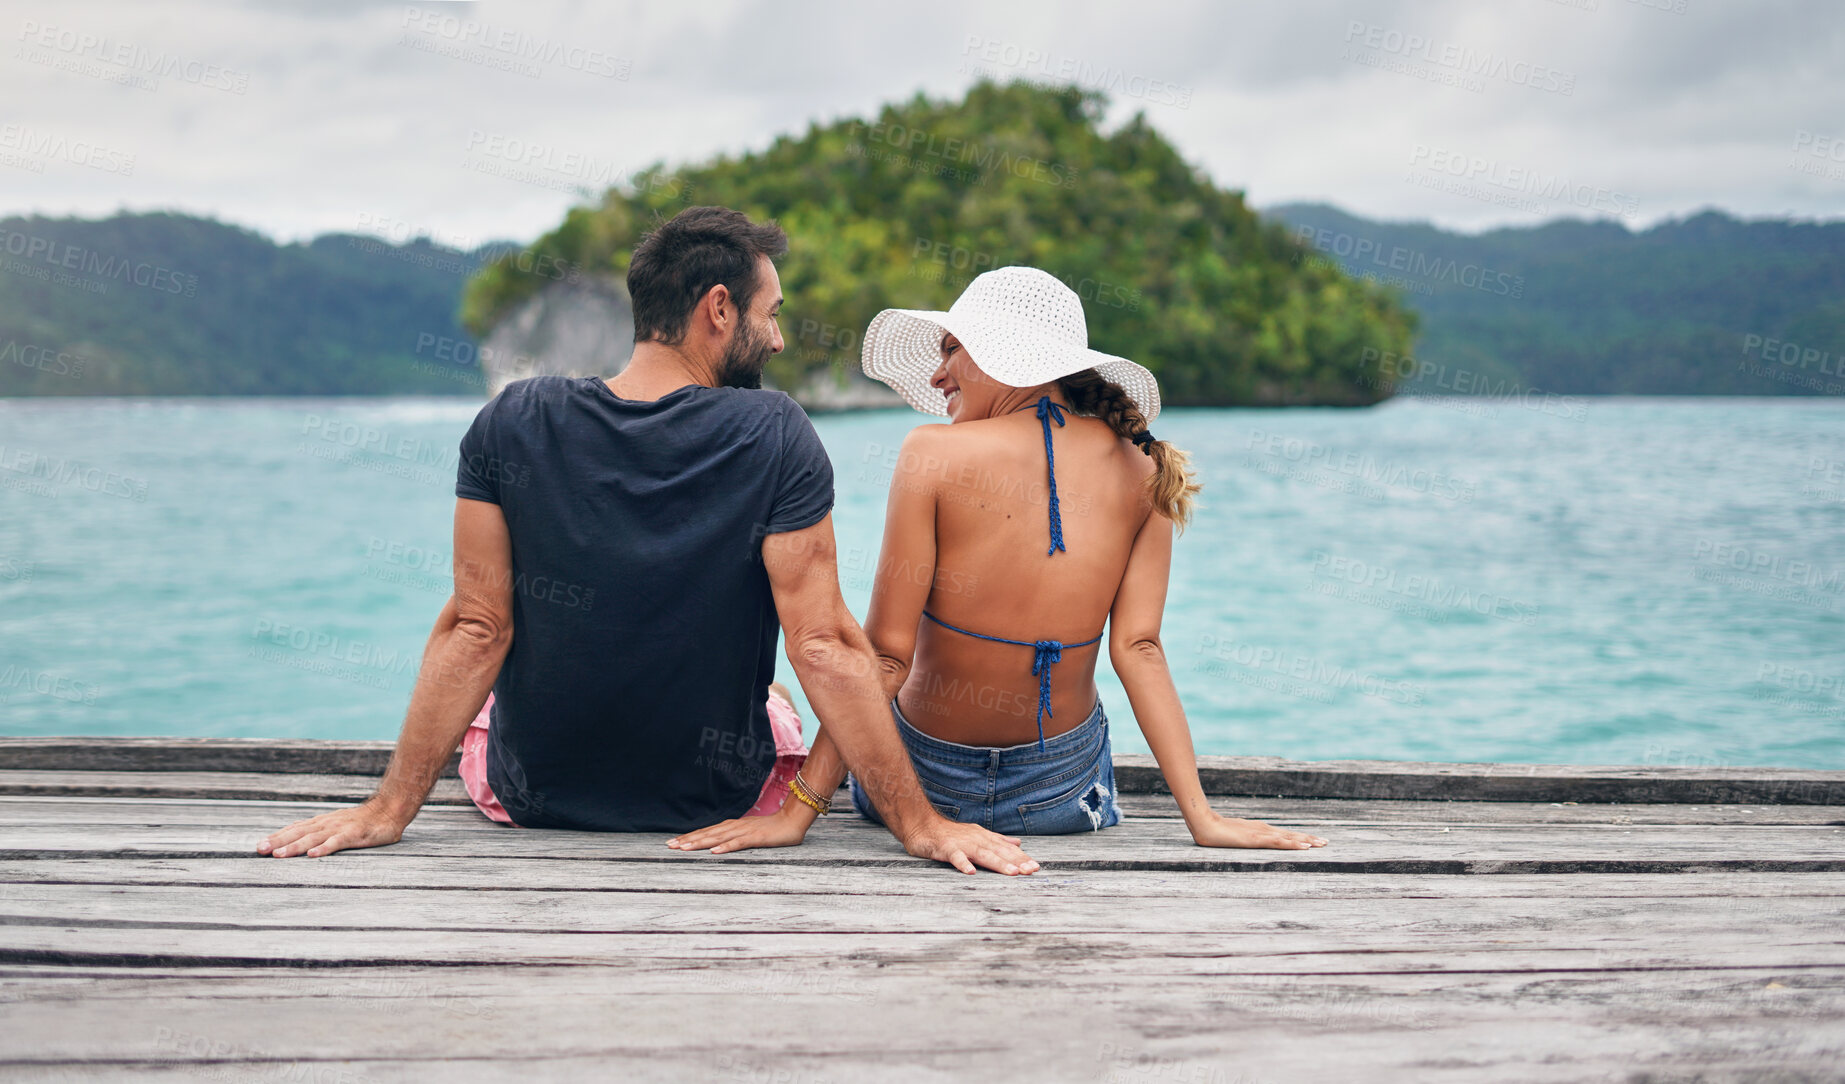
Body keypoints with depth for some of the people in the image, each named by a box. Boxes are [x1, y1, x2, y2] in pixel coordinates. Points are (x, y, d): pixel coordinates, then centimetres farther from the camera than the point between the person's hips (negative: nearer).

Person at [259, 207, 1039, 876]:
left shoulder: (511, 424, -15)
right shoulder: (777, 438, -20)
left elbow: (476, 631, -14)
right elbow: (825, 647, -22)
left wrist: (391, 807, -7)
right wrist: (917, 822, -17)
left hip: (531, 798, 1)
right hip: (717, 804, -1)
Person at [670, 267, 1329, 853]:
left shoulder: (933, 453, -16)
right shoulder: (1141, 472, -6)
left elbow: (885, 654, -18)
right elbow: (1139, 648, -11)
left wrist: (798, 812, -14)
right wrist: (1201, 817, -8)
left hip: (924, 786, -3)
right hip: (1066, 795, 4)